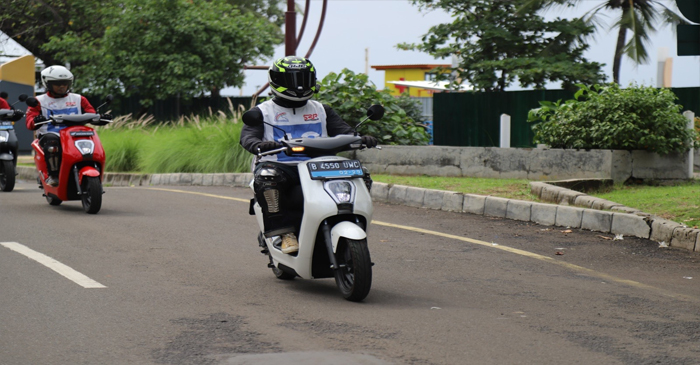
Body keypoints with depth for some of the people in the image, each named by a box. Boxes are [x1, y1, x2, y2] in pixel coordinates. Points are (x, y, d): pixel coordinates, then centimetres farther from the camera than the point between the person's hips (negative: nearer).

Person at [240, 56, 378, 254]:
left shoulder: (321, 110, 21)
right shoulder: (262, 112, 10)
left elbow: (343, 131, 10)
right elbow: (248, 136, -7)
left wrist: (360, 139, -14)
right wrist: (260, 145, -32)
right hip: (280, 168, -3)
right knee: (266, 175, -39)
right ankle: (285, 232, -33)